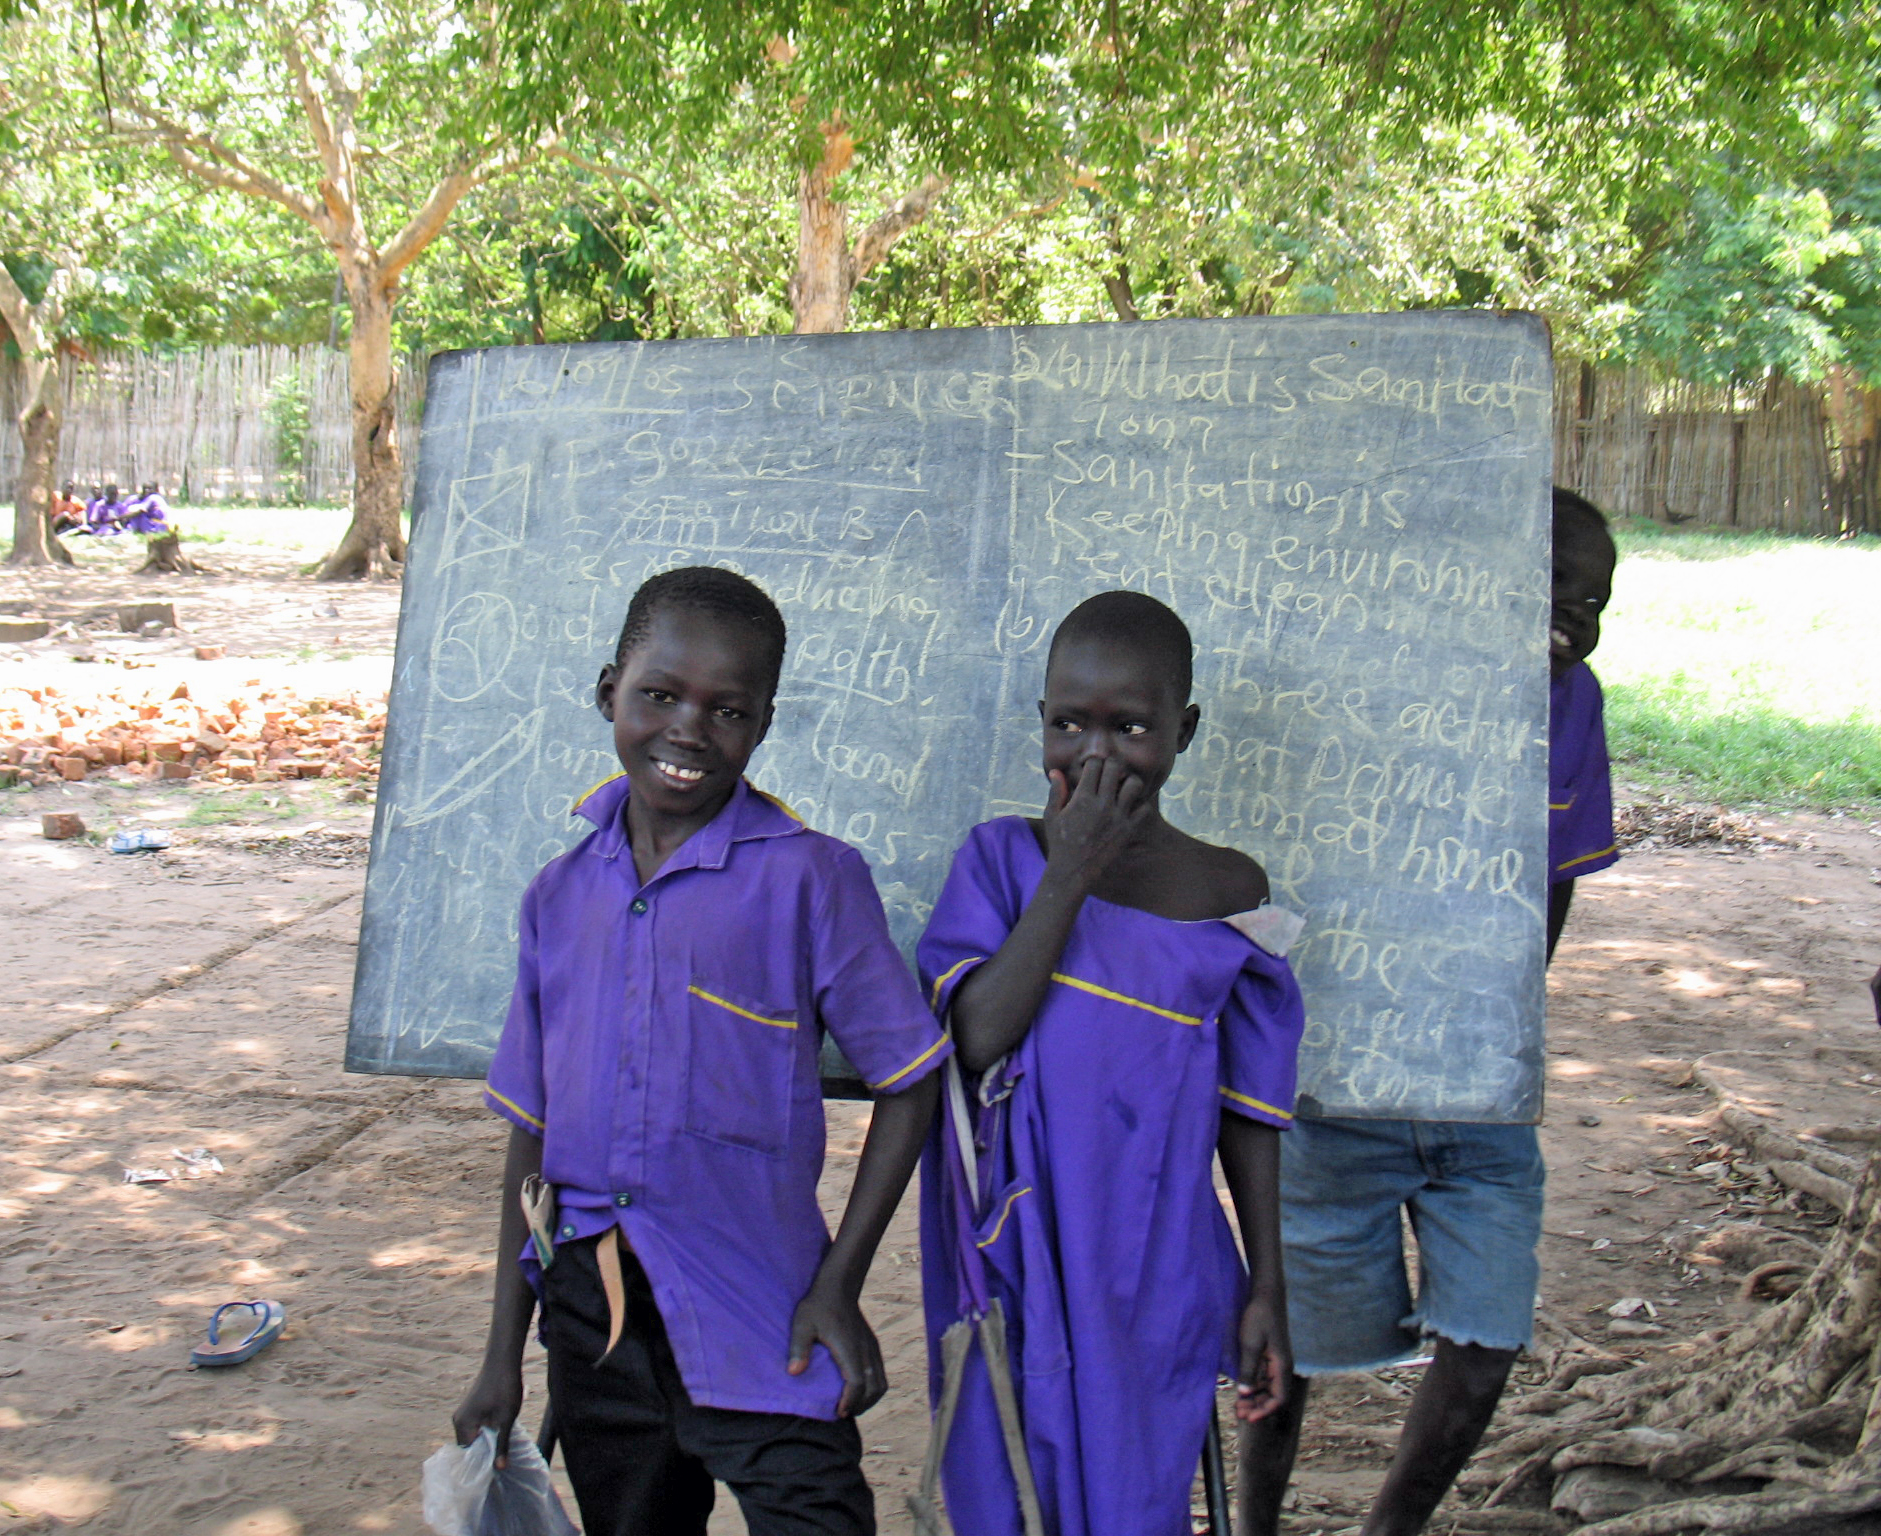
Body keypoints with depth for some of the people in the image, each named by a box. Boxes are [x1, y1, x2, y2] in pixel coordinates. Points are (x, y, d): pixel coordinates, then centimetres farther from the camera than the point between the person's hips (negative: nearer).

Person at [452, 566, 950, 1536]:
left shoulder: (806, 879, -10)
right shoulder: (562, 895, 5)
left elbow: (908, 1083, -5)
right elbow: (532, 1135, 9)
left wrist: (839, 1284, -10)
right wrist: (503, 1353, 10)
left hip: (757, 1323, -4)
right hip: (593, 1321, 5)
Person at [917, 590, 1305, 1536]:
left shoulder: (1228, 891, 0)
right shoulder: (1001, 858, -3)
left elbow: (1247, 1109, 4)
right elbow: (978, 1037, -17)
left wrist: (1267, 1288, 4)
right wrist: (1072, 874, -18)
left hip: (1153, 1280, 0)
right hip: (1017, 1264, 0)